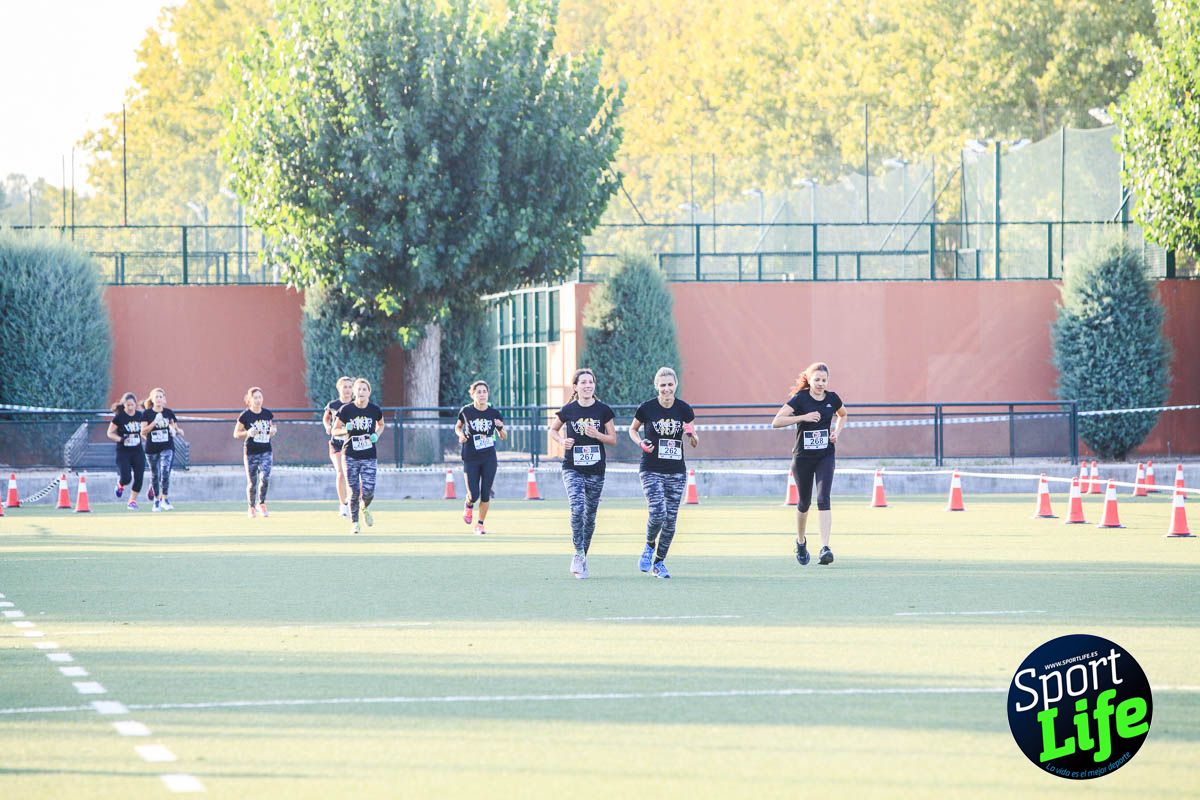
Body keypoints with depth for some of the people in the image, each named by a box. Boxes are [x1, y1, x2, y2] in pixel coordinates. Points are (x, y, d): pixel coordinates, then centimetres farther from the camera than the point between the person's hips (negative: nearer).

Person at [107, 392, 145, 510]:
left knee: (139, 477, -2)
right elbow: (110, 433, -7)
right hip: (123, 452, -4)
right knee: (126, 478, -13)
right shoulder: (119, 417, -10)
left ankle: (133, 500, 16)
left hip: (138, 451, 4)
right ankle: (120, 484, 24)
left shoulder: (139, 415, 3)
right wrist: (121, 439, -22)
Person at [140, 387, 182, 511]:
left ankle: (164, 499, -12)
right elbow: (143, 432, -10)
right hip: (152, 449, 0)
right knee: (155, 475, 9)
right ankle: (157, 500, 24)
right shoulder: (147, 413, -2)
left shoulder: (169, 413, 3)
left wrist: (177, 430, -11)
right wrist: (154, 423, -22)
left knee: (165, 472, -17)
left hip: (167, 447, 0)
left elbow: (176, 428, 13)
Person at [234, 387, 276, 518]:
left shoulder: (267, 414, 5)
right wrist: (248, 433, -20)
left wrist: (273, 430, -4)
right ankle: (251, 507, 20)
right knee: (252, 482, 2)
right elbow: (236, 434, -2)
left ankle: (261, 503, 9)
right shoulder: (245, 415, -6)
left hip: (266, 452, 2)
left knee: (265, 478, -14)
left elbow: (273, 426, 20)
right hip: (251, 452, -2)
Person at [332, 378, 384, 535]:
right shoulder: (346, 410, -6)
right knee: (354, 492, -3)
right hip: (351, 456, -1)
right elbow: (335, 430, 3)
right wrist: (346, 430, -18)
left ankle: (365, 507, 27)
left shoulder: (375, 410, -1)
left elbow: (381, 425, 19)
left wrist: (376, 435, -1)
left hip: (369, 457, 1)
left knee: (368, 491, -8)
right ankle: (354, 522, 15)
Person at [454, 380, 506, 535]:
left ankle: (480, 524, 17)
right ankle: (469, 506, 30)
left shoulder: (494, 413, -3)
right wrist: (460, 434, -10)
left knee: (485, 494, 1)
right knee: (474, 495, -6)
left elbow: (503, 437, 6)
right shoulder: (466, 411, -5)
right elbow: (458, 426, 13)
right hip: (471, 459, -1)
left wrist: (501, 428, -16)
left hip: (489, 458, 1)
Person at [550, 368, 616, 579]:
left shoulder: (604, 411, -1)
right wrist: (562, 440, -6)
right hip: (572, 468, -2)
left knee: (590, 515, 9)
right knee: (577, 508, -20)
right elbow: (553, 429, 15)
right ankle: (578, 554, -13)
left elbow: (613, 440, 3)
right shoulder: (568, 410, -1)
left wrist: (597, 435, -16)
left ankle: (582, 557, 22)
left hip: (596, 470, 2)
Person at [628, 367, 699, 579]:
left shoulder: (684, 409, -1)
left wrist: (692, 434, -16)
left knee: (671, 519, 3)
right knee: (658, 513, -18)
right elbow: (633, 429, 11)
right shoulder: (646, 408, -6)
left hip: (676, 472, 3)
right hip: (651, 471, -3)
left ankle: (659, 562, 18)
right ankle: (649, 547, 12)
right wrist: (641, 443, -9)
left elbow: (695, 444, 7)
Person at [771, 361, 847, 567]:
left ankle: (825, 548, -23)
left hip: (825, 456, 1)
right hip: (802, 457, -1)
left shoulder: (832, 398, 1)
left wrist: (837, 431, 5)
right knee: (805, 502, 10)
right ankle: (800, 541, 38)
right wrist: (803, 417, -28)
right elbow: (776, 422, -21)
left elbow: (842, 415, 24)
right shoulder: (800, 399, -11)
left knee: (823, 498, -16)